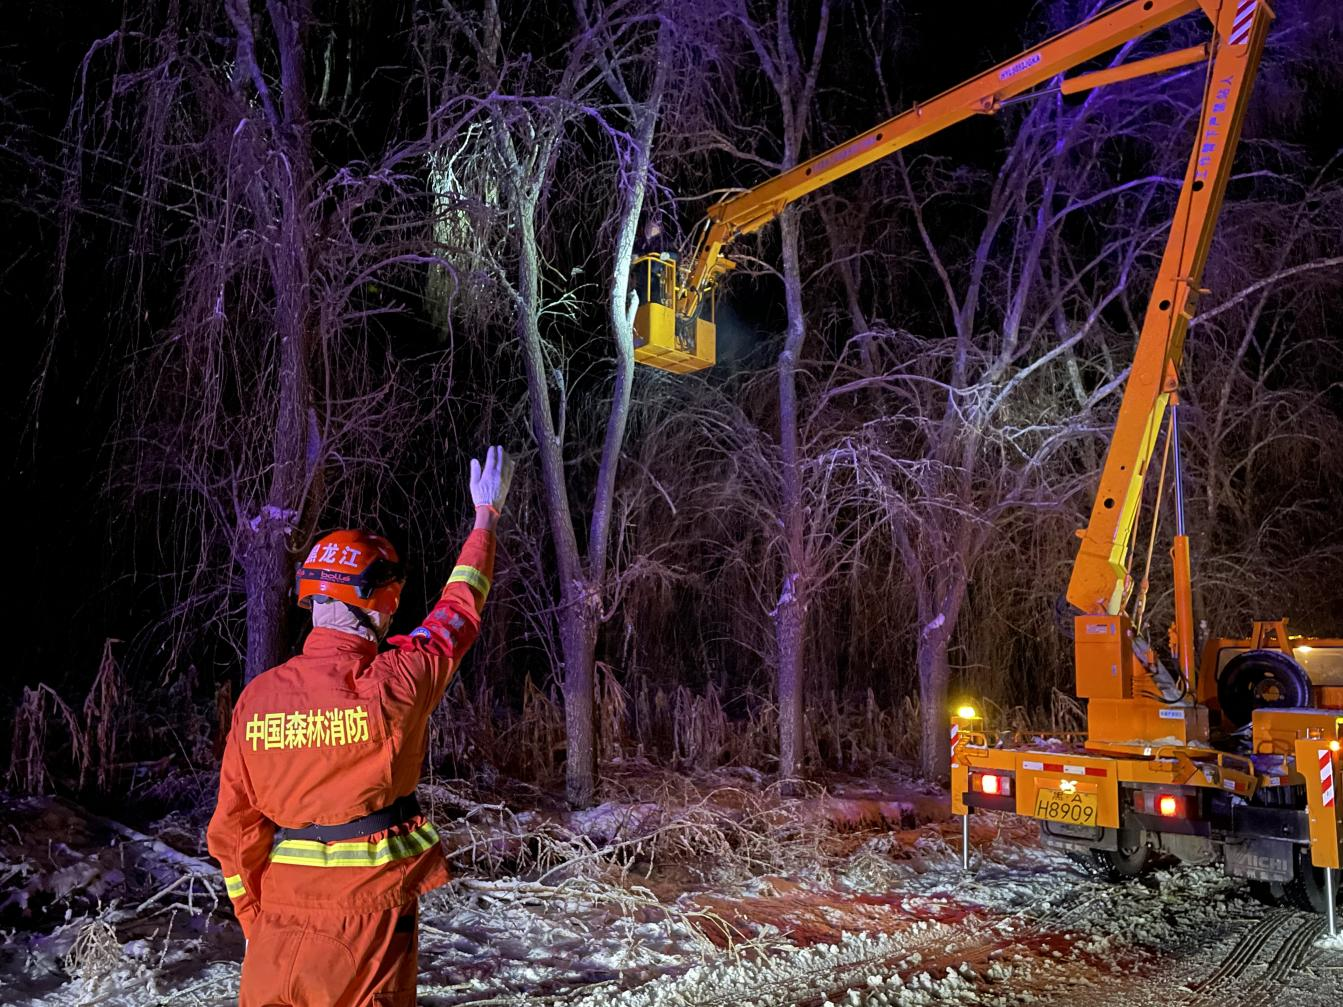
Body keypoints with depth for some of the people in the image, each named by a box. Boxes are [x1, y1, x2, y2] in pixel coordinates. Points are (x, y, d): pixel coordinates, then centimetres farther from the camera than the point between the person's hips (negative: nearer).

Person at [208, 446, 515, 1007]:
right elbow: (458, 611, 0)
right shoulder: (392, 686, -17)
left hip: (279, 922, 4)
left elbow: (232, 826, 1)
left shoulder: (257, 697, -6)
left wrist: (252, 919, 14)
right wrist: (486, 515, 14)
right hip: (369, 917, -3)